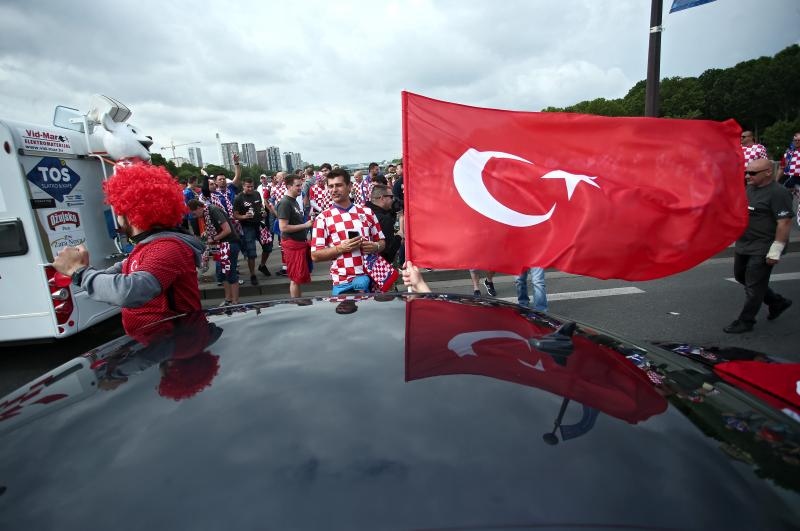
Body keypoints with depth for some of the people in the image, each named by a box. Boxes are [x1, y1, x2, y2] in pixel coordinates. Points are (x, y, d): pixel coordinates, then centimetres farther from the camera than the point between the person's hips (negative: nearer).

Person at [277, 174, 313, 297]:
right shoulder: (285, 203, -15)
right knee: (296, 278, -1)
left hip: (300, 242, 9)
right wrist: (305, 225, -18)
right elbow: (283, 227, -22)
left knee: (298, 278, 15)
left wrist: (306, 237, 16)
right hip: (292, 244, -9)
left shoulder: (294, 201, 14)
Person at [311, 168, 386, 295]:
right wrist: (340, 248, -16)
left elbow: (382, 242, 14)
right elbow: (315, 255, -3)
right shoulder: (323, 218, -1)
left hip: (371, 278, 3)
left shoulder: (367, 212, 7)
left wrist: (375, 246, -8)